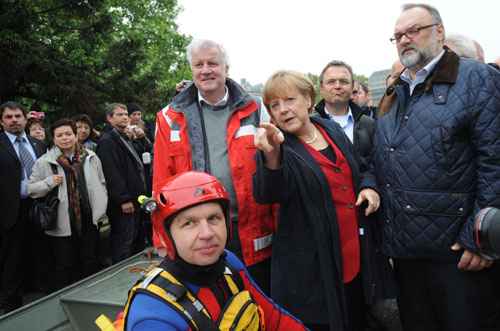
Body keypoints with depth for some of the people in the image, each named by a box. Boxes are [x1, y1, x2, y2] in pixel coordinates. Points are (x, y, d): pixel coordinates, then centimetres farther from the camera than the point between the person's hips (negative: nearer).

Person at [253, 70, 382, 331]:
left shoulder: (332, 129, 4)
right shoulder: (279, 149, -13)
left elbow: (355, 173, 18)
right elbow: (266, 194, -32)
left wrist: (368, 187, -2)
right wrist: (271, 155, -49)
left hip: (354, 260, 6)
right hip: (313, 268, -5)